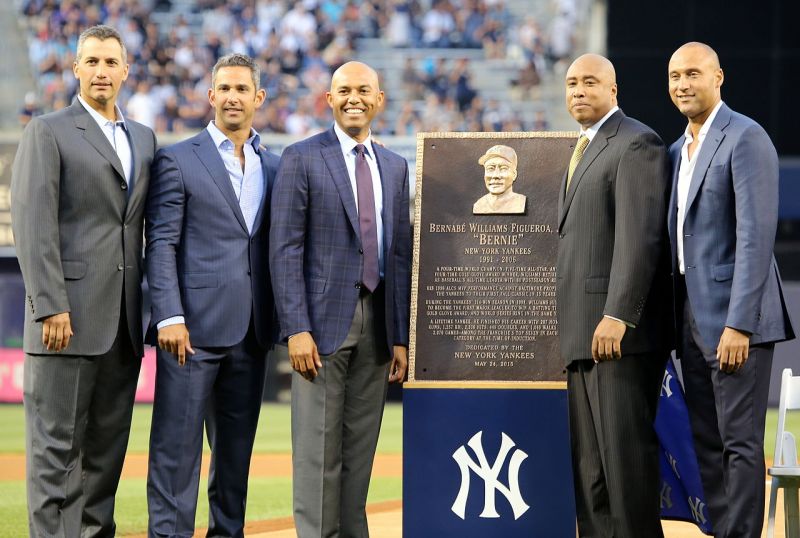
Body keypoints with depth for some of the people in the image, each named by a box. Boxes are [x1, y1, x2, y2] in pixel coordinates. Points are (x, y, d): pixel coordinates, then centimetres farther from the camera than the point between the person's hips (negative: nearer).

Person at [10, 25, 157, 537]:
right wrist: (50, 306, -16)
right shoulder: (48, 132, -1)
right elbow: (33, 224, -9)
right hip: (70, 315, -6)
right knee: (57, 443, -4)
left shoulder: (144, 139, 17)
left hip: (124, 321, 6)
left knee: (108, 443, 7)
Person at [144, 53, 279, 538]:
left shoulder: (276, 167, 14)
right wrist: (170, 317, -15)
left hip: (251, 332, 5)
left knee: (237, 447, 9)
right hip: (194, 328, -5)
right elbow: (161, 244, -6)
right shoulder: (178, 161, 0)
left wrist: (284, 321, 8)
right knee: (177, 443, -5)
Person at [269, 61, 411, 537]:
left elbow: (401, 253, 14)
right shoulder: (302, 159, -1)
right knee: (318, 448, -4)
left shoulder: (396, 168, 14)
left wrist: (402, 337, 9)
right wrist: (297, 328, -14)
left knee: (361, 449, 7)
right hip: (324, 319, -5)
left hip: (377, 322, 5)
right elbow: (285, 248, -6)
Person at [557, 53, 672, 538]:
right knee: (589, 459, 7)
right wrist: (568, 325, 16)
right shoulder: (585, 149, 23)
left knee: (625, 448, -9)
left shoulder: (636, 144, -7)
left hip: (621, 332, -9)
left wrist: (617, 317, -23)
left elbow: (640, 237, -17)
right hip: (582, 332, 9)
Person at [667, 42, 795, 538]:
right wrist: (675, 321, 12)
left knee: (740, 442, -7)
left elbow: (756, 236, -17)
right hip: (692, 319, 9)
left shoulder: (746, 139, -10)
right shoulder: (678, 151, 17)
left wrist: (738, 324, -22)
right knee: (707, 443, 10)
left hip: (735, 316, -8)